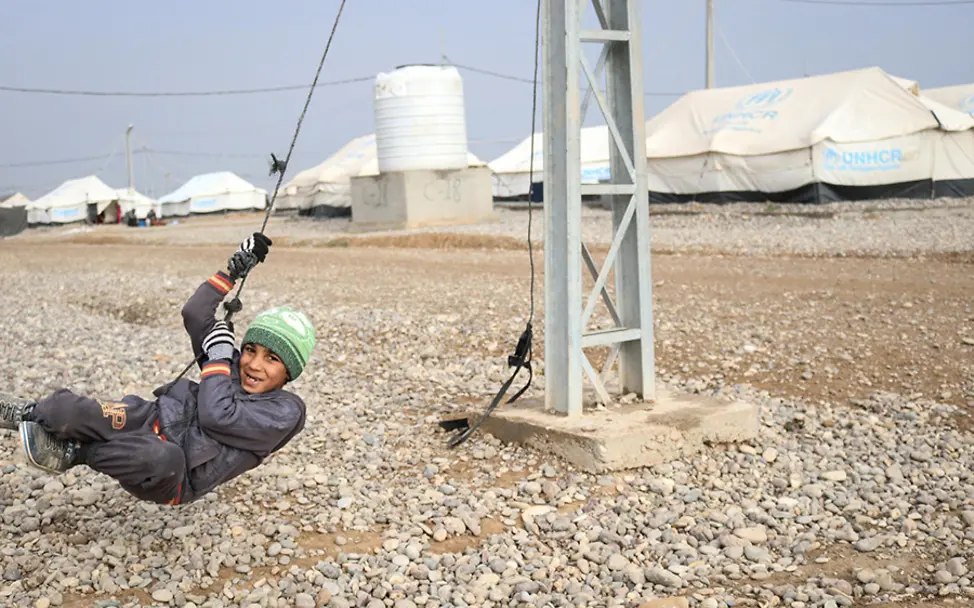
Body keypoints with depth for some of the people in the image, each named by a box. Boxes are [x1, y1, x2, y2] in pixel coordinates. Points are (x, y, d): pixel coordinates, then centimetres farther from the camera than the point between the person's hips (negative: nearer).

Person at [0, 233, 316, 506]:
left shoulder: (286, 412, -9)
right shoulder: (233, 365, 12)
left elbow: (216, 417, -20)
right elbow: (194, 315, 12)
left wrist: (217, 357, -10)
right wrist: (233, 270, 7)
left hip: (176, 480, -5)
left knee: (160, 457, -40)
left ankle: (71, 453, -17)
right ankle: (31, 413, -17)